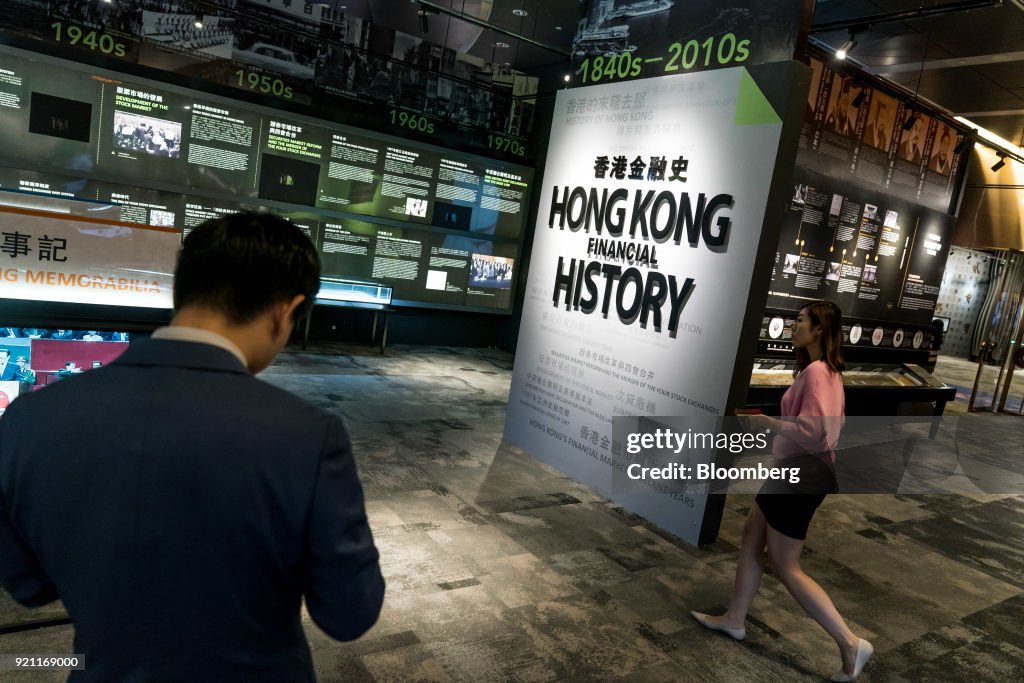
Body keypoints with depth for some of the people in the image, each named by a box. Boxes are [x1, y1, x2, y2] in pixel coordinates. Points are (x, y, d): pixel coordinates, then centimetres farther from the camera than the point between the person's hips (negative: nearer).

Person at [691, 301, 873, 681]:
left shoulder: (816, 371, -21)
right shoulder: (824, 370, 10)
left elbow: (815, 431, -30)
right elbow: (826, 424, 18)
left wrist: (768, 423, -19)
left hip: (802, 477, -10)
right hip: (795, 472, 10)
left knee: (786, 568, 1)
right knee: (751, 539, 19)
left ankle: (850, 644, 10)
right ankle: (734, 620, 32)